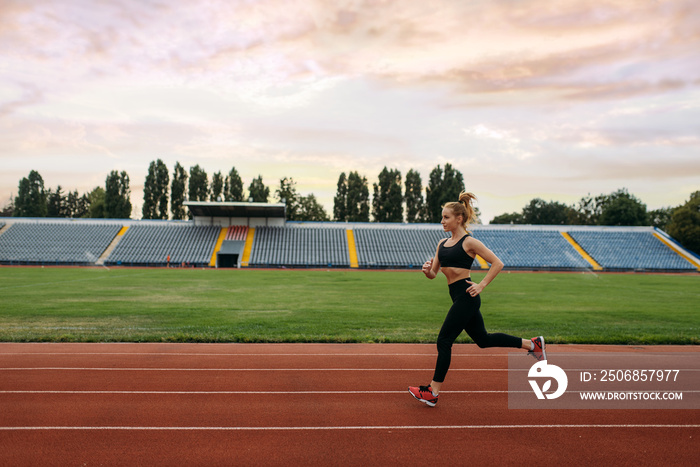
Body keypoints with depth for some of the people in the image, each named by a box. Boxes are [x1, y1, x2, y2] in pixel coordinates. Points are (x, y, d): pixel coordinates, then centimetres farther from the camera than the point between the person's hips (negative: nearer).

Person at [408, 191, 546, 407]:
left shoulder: (469, 242, -9)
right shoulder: (442, 243, 12)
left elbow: (497, 263, -9)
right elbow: (433, 274, 13)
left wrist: (481, 285, -13)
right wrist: (427, 270, -10)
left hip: (466, 297, -9)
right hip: (458, 298, 9)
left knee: (444, 341, -6)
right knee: (483, 339, 18)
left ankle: (433, 392, 5)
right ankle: (532, 344, 32)